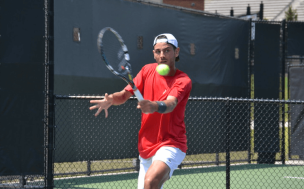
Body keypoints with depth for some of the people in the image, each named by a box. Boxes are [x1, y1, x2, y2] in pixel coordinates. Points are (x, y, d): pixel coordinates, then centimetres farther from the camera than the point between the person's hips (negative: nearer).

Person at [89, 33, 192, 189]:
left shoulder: (183, 81, -11)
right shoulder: (147, 70, 6)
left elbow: (170, 104, -30)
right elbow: (125, 94, 5)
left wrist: (154, 106, -53)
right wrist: (111, 99, -19)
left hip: (171, 145, -6)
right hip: (146, 149, 6)